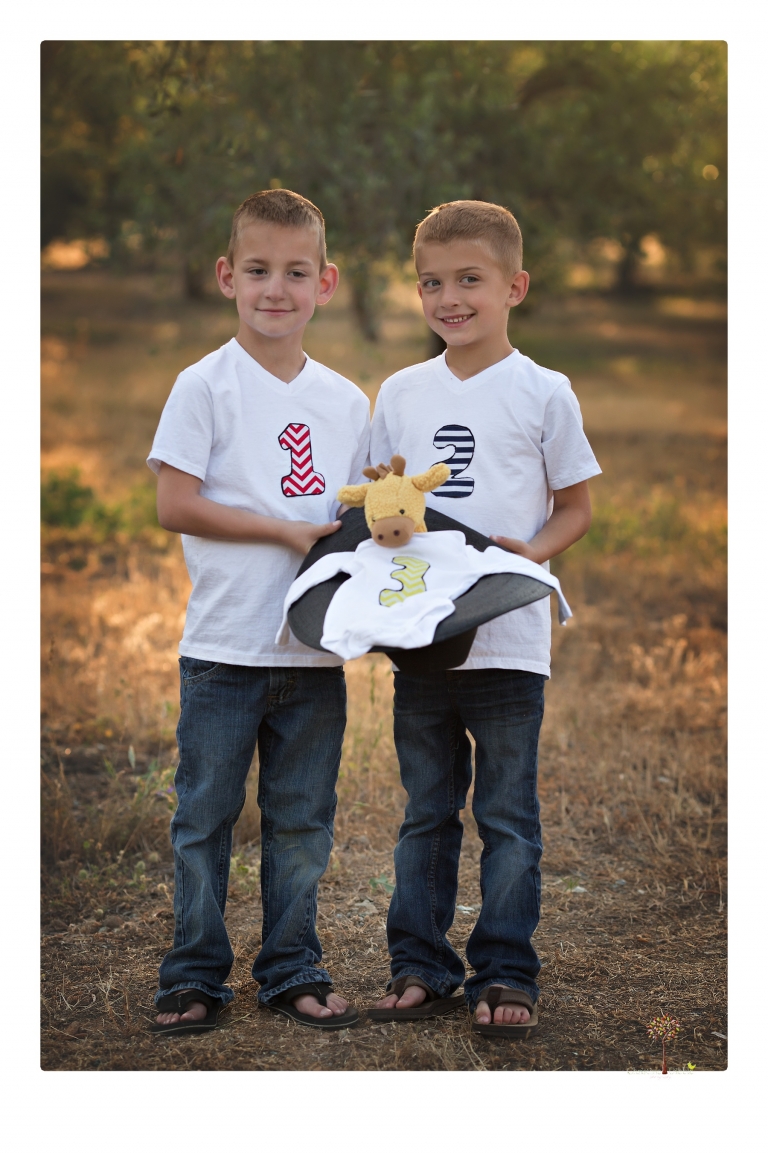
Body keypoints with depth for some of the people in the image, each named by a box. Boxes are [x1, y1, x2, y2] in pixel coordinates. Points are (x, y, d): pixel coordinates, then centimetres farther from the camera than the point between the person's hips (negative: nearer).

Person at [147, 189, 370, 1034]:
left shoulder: (346, 401, 9)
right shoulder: (206, 386, -5)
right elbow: (175, 504, -11)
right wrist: (286, 531, -14)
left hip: (315, 647, 4)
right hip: (224, 644, -4)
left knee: (301, 821, 11)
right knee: (204, 816, 5)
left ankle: (293, 970, 23)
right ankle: (194, 976, 16)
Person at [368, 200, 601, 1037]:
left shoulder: (542, 392, -1)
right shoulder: (400, 393, 9)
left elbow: (575, 506, 4)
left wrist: (533, 551, -14)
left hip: (508, 640, -3)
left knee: (508, 814, 2)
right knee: (425, 811, 11)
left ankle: (504, 975, 10)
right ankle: (420, 966, 19)